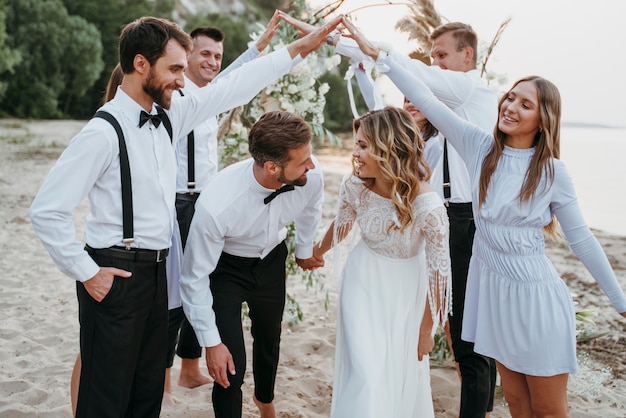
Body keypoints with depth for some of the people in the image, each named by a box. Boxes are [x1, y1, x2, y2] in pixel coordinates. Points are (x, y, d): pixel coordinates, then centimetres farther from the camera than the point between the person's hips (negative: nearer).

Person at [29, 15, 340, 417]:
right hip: (116, 274, -7)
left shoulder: (167, 117, 4)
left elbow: (232, 87, 8)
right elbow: (46, 210, -17)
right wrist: (87, 273, -13)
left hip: (155, 271, 7)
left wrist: (300, 48, 8)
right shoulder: (104, 132, -17)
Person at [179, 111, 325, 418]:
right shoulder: (215, 206, -40)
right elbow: (194, 280, -25)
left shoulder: (310, 175, -29)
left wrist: (305, 250, 15)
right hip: (224, 268, -4)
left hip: (271, 261, 4)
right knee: (231, 366, -12)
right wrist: (211, 342, -18)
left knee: (269, 341, 26)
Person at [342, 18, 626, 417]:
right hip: (492, 288, 3)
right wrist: (378, 54, -10)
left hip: (536, 294, -3)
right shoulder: (480, 146, -4)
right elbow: (427, 100, -7)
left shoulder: (553, 171, -9)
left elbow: (581, 238, -2)